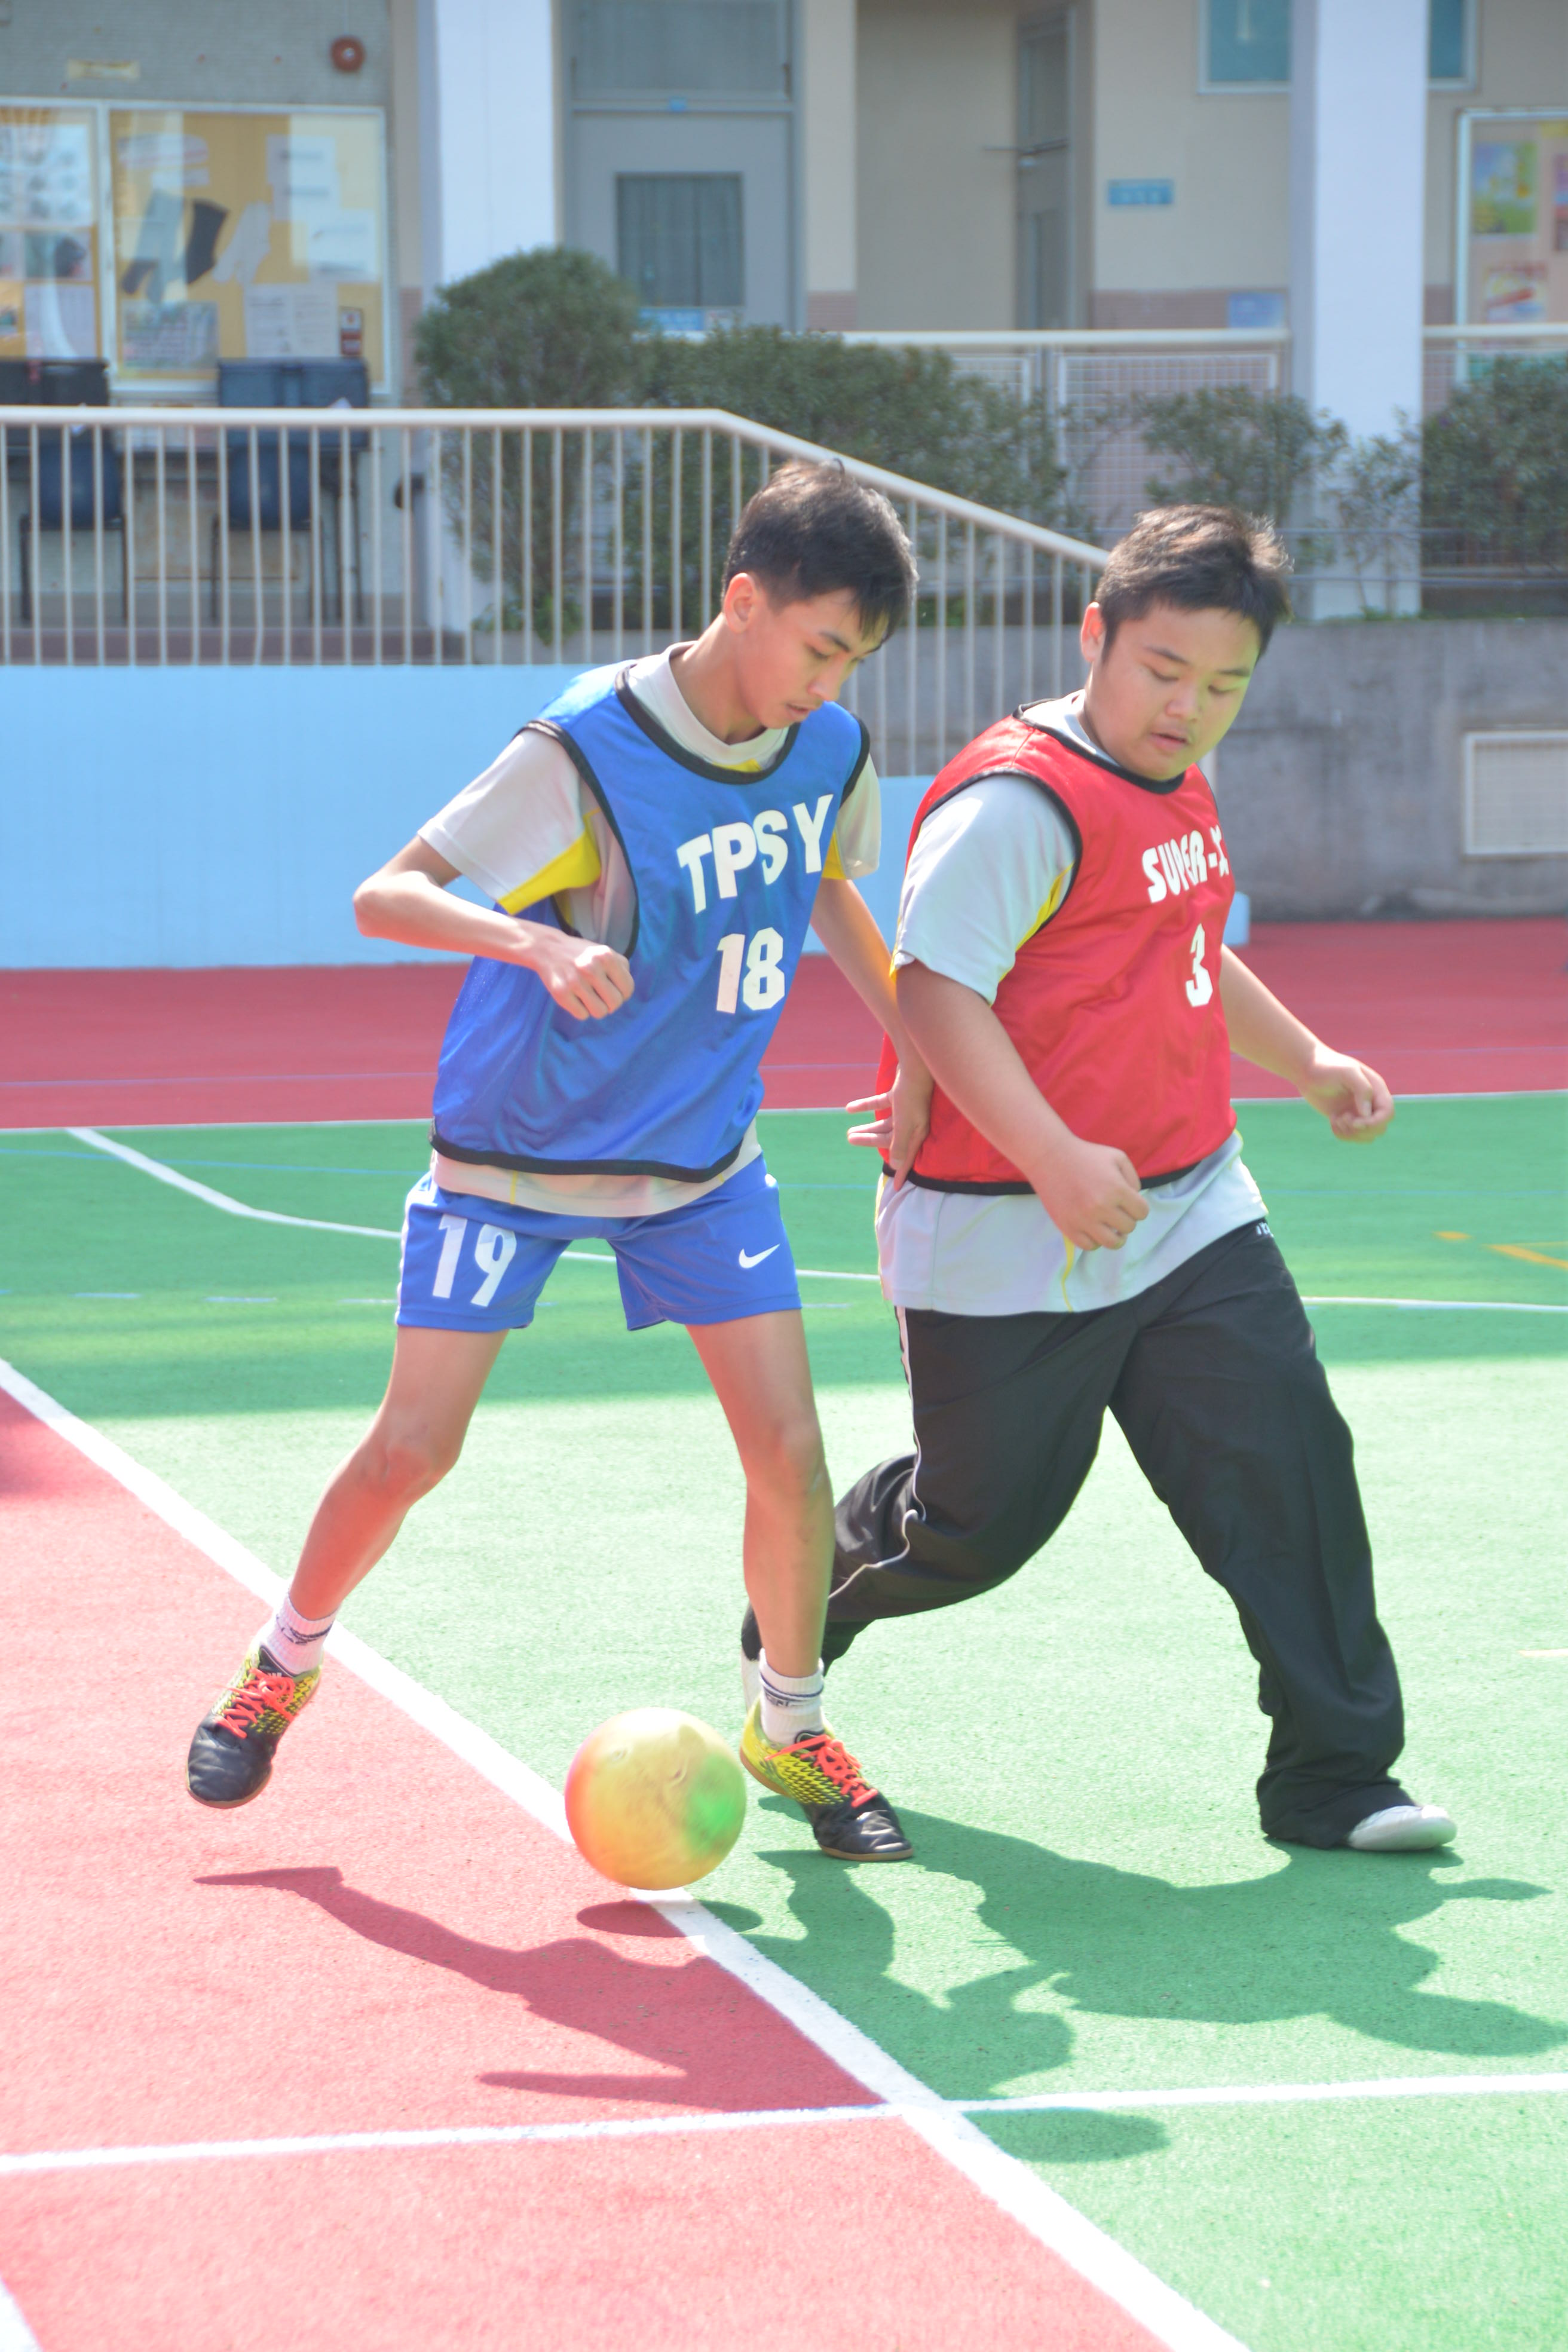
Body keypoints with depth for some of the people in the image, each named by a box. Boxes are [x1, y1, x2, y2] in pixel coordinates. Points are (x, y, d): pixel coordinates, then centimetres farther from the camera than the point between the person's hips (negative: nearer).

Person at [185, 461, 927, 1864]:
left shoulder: (832, 752, -7)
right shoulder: (587, 752, -24)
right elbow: (384, 898, -27)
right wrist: (540, 944, -44)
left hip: (703, 1158, 4)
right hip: (514, 1154, -4)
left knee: (790, 1447, -6)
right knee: (414, 1446, -7)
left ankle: (790, 1731, 16)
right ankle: (283, 1668, 21)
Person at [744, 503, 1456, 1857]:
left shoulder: (1182, 790, 13)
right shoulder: (1019, 800, -18)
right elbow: (935, 989, -25)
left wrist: (1308, 1061, 25)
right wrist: (1053, 1160, -34)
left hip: (1194, 1215, 8)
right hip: (1013, 1254, -8)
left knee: (1291, 1467, -5)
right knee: (981, 1524, 6)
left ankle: (1335, 1779, 2)